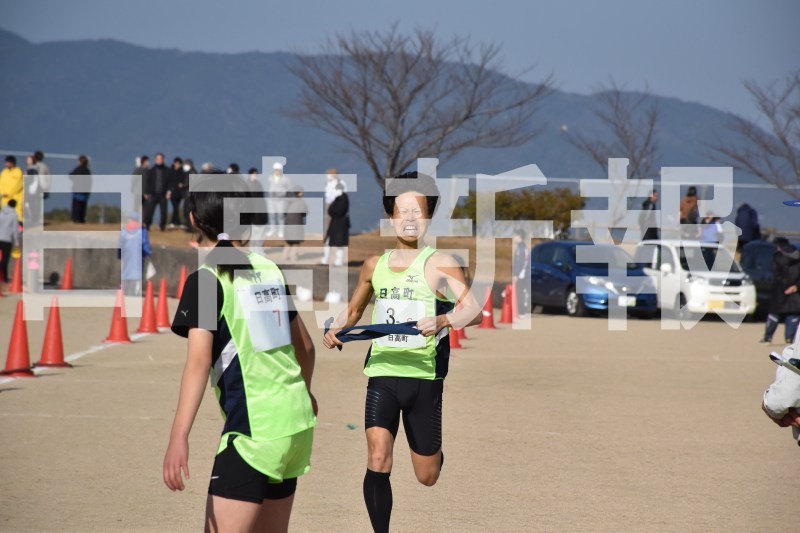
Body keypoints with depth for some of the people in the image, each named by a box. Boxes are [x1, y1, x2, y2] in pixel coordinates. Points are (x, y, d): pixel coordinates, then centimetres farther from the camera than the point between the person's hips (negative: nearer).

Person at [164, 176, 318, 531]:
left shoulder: (206, 280, -9)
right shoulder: (270, 270, 10)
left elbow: (199, 360, -21)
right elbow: (305, 346, 21)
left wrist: (179, 436, -29)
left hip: (252, 431, -7)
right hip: (298, 424, 7)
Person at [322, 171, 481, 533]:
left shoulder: (440, 264, -5)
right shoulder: (374, 266, 9)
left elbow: (473, 311, -17)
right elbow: (353, 310, 25)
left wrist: (441, 321, -37)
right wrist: (335, 330, 3)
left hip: (424, 377, -2)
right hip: (382, 374, 2)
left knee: (427, 477, 9)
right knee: (377, 462, -18)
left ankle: (436, 454, 47)